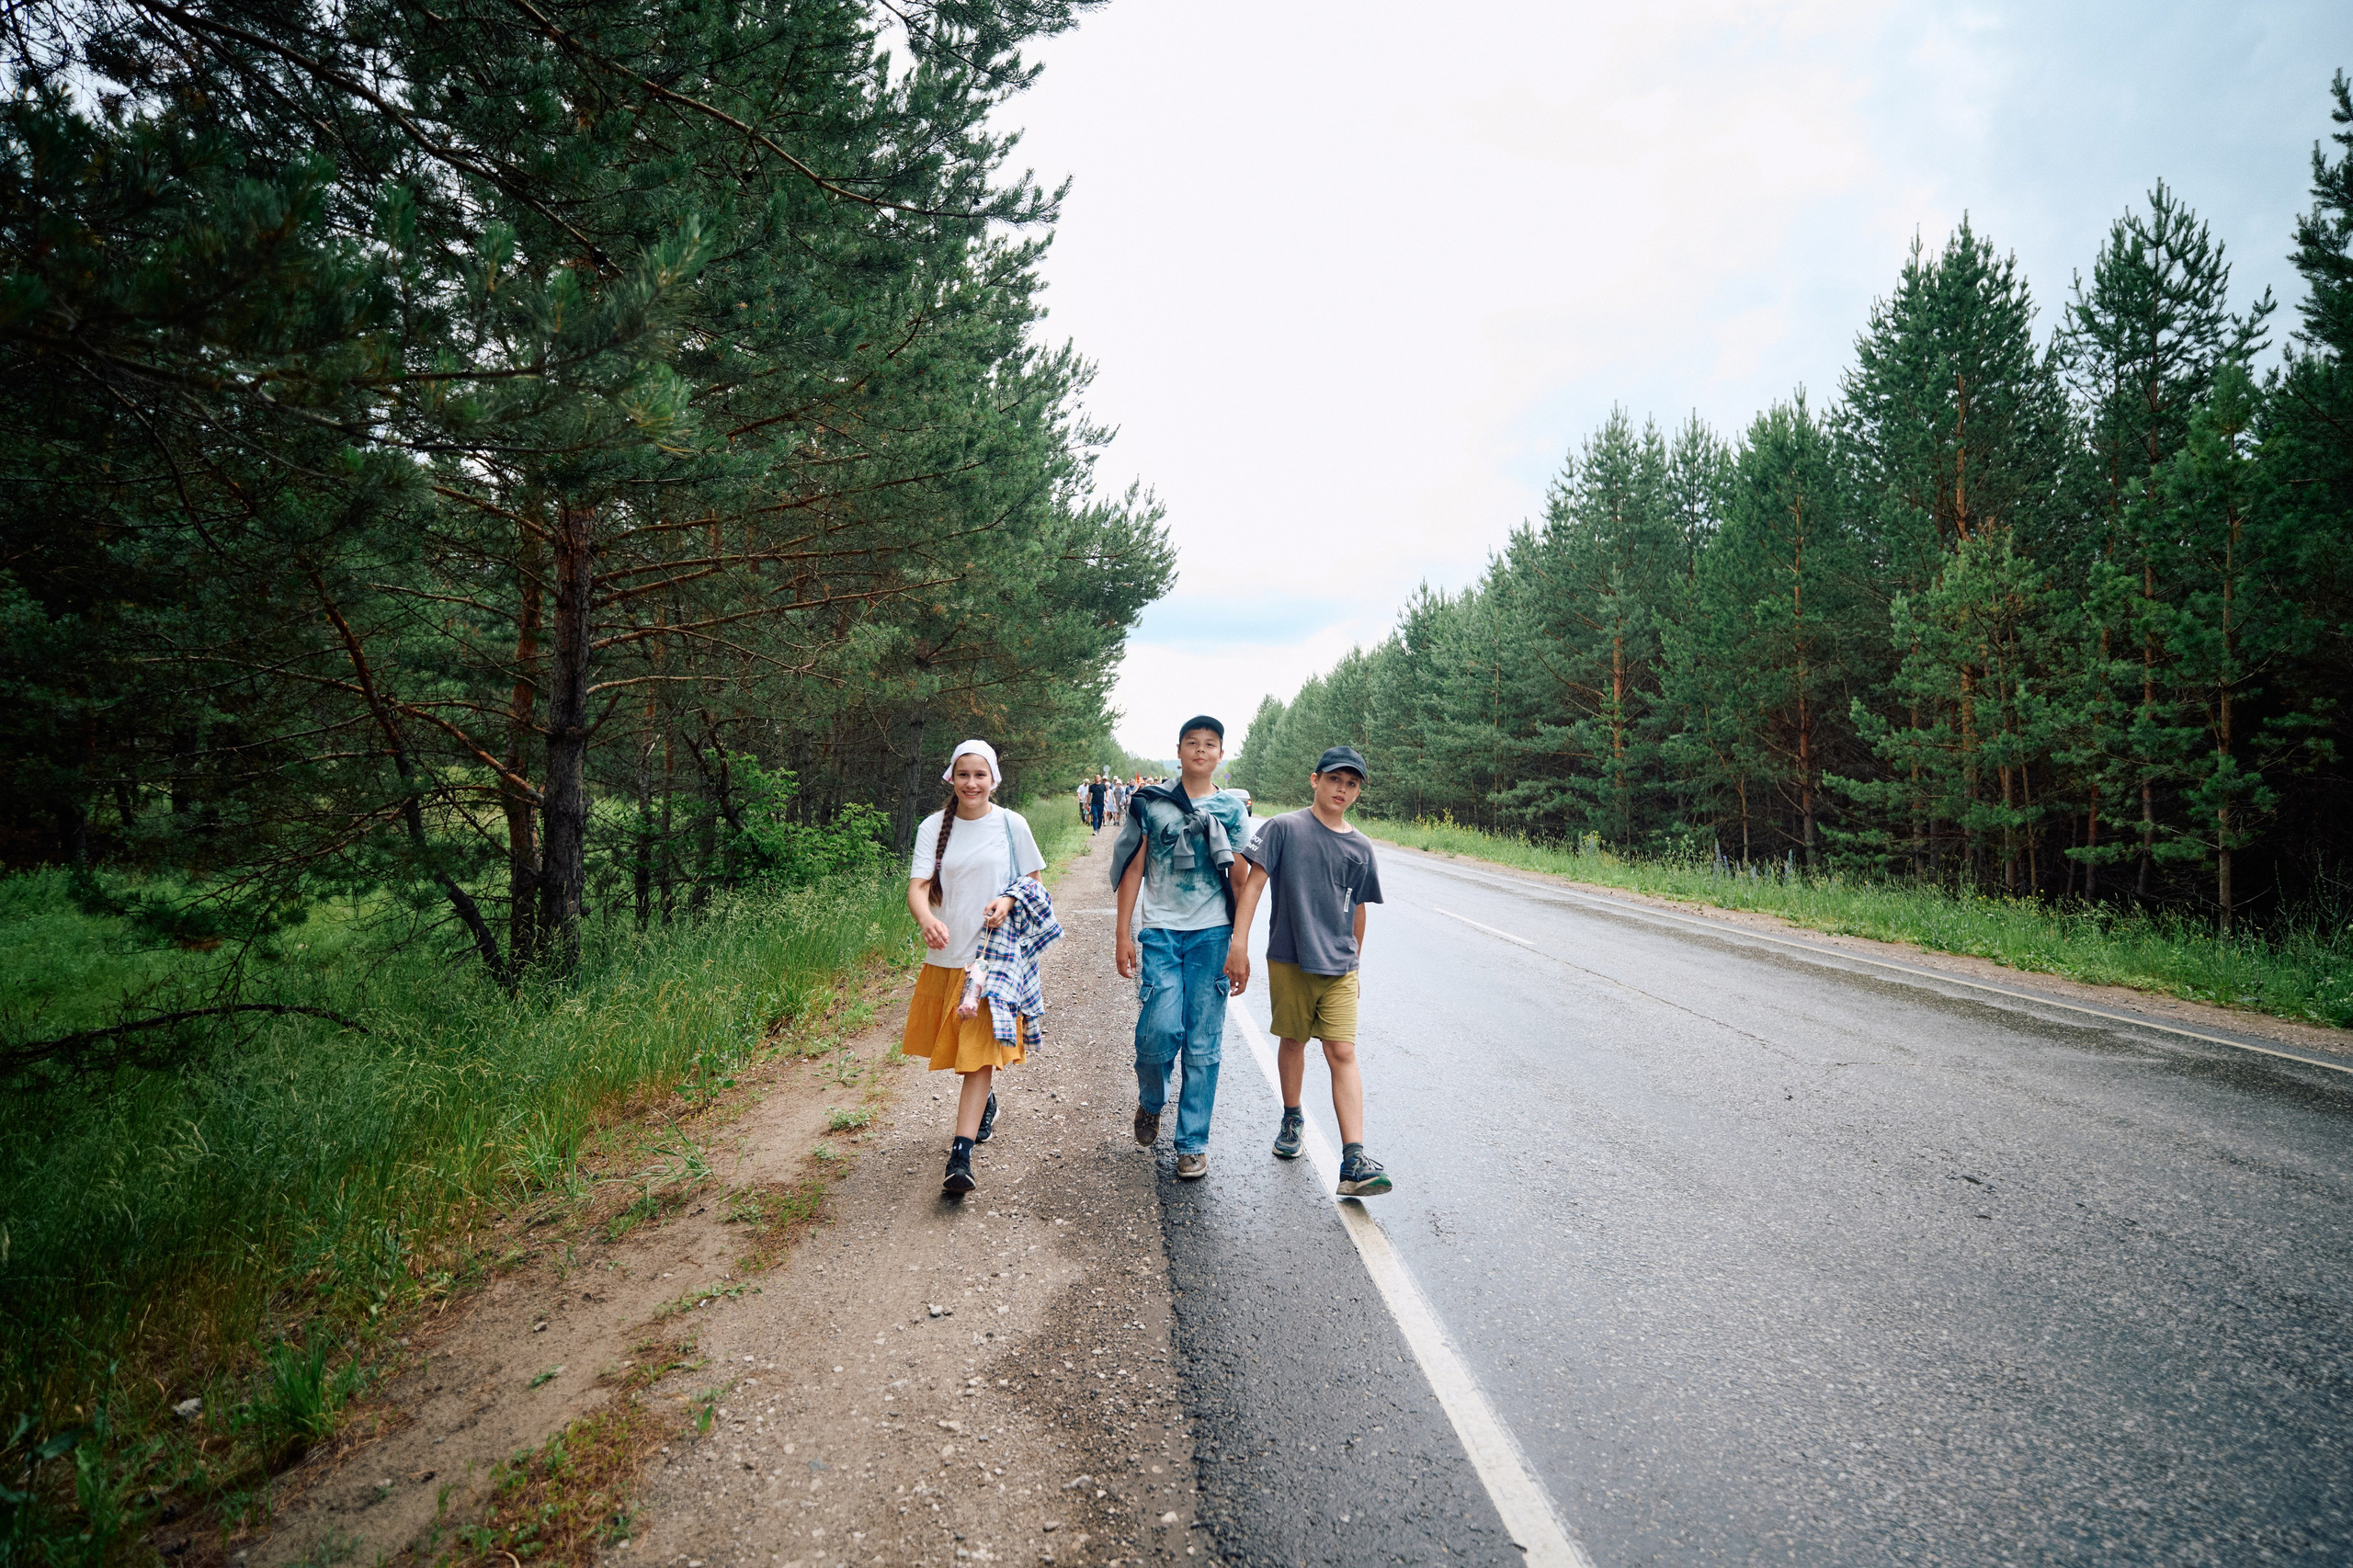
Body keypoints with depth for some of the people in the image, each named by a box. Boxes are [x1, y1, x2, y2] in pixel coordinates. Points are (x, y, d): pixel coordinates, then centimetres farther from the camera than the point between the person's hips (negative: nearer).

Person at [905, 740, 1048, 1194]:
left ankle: (961, 1155, -11)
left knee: (981, 1049, -9)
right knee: (956, 1042, 15)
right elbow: (917, 887, -9)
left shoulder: (1011, 824, -2)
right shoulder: (933, 827, 1)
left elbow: (1033, 881, 7)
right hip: (946, 953, 3)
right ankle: (986, 1101, 44)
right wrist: (927, 919, -31)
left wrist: (1009, 901, -15)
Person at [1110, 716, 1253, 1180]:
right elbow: (1134, 869, 6)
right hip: (1161, 933, -1)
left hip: (1212, 935, 1)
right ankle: (1150, 1103, 19)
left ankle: (1193, 1144, 15)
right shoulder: (1151, 803, 5)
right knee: (1161, 1028, -13)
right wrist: (1123, 933, 0)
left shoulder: (1231, 810, 7)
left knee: (1203, 1045, 2)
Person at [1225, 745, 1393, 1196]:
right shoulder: (1284, 828, -5)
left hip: (1339, 967, 2)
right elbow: (1252, 883, -11)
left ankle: (1354, 1160, -11)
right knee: (1293, 1041, 14)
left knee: (1343, 1052, -7)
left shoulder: (1360, 848, 6)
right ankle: (1292, 1119, 39)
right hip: (1289, 960, -2)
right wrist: (1238, 944, -18)